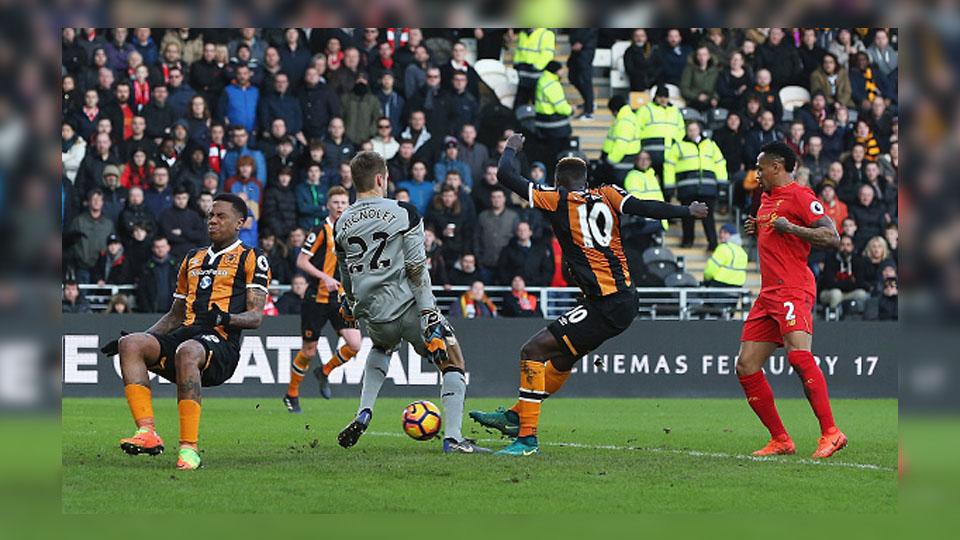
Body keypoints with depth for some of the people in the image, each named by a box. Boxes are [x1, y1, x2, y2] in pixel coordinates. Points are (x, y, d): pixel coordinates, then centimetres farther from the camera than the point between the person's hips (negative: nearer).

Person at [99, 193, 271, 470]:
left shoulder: (251, 259, 10)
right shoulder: (193, 258, 30)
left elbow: (255, 316, -1)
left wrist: (226, 318, -21)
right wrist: (146, 336, 19)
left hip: (220, 343, -6)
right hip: (184, 333, 6)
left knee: (187, 351, -41)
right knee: (131, 344, -23)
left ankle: (189, 447, -42)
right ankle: (147, 432, -35)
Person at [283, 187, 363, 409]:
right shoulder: (321, 231, -9)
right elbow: (301, 261, -13)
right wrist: (325, 278, -23)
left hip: (341, 299, 5)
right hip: (317, 298, -5)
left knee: (354, 345, -10)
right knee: (309, 351, 1)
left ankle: (324, 372, 16)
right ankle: (291, 395, 20)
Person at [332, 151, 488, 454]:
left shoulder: (342, 225, 5)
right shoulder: (403, 214, -8)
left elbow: (347, 277, 16)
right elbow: (417, 270, -13)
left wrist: (349, 306, 36)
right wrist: (430, 317, -13)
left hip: (374, 314, 5)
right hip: (408, 306, -5)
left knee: (382, 347, 38)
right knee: (453, 364, 7)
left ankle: (363, 414, 21)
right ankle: (452, 437, -7)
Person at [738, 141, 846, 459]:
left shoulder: (798, 196, -5)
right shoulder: (767, 198, 23)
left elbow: (832, 238, -13)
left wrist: (790, 228, -16)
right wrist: (757, 230, 17)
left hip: (793, 288, -10)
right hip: (769, 293, 10)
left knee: (798, 354, -28)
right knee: (746, 367, 3)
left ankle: (831, 433, -26)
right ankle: (781, 441, 8)